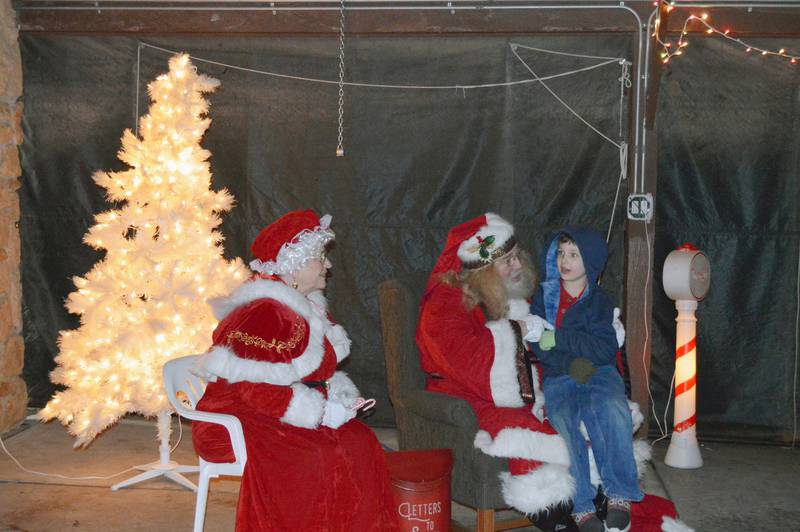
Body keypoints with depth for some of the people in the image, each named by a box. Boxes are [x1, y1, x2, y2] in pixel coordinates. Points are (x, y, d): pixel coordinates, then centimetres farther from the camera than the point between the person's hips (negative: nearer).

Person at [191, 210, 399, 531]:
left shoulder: (307, 307, 13)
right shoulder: (262, 313, -17)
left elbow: (319, 373, 20)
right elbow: (256, 389, -24)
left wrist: (340, 397, -2)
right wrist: (322, 412, -21)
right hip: (247, 422, -8)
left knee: (361, 443, -13)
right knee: (316, 459, -30)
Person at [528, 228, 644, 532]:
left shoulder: (598, 301, 9)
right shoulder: (543, 297, 12)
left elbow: (605, 349, -5)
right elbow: (539, 348, 3)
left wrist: (558, 339, -12)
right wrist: (572, 364, -12)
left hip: (599, 373, 0)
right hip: (559, 378, 1)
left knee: (611, 406, -34)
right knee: (564, 419, -31)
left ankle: (620, 496, -28)